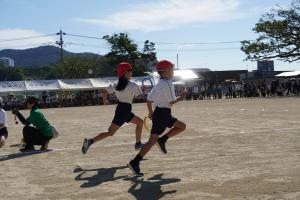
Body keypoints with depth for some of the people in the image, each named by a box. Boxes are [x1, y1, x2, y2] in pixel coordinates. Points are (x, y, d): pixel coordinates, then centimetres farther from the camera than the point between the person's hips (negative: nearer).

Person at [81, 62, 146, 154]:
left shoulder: (116, 85, 7)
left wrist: (104, 100, 22)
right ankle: (90, 141, -17)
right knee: (111, 132, -6)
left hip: (119, 108, 8)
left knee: (140, 122, 23)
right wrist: (143, 91, 2)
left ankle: (138, 144, 27)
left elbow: (105, 93, 4)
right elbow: (139, 96, -18)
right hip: (125, 110, -8)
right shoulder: (133, 85, -11)